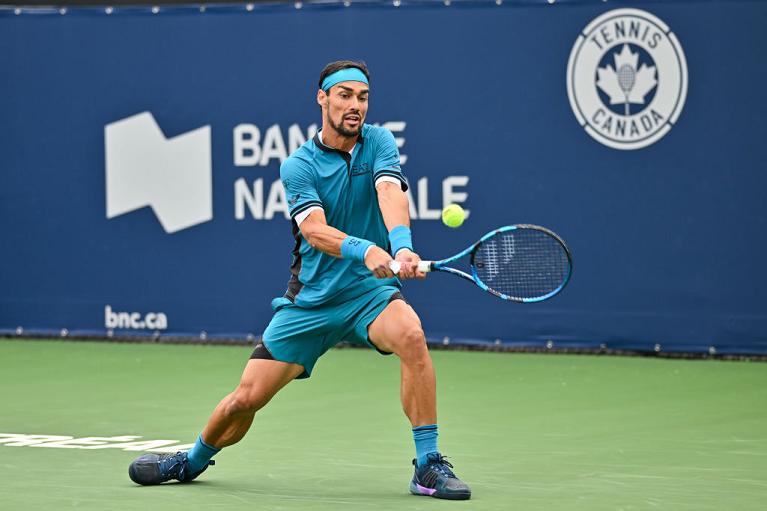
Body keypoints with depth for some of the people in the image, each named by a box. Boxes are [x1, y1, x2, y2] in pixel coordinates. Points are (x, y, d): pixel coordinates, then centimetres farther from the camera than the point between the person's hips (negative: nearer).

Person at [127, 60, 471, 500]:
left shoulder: (379, 143, -2)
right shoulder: (298, 166, -5)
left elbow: (390, 193, -23)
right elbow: (315, 231, -22)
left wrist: (403, 247, -44)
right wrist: (366, 251, -42)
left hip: (369, 291, 0)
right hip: (310, 299, 0)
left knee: (410, 333, -34)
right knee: (245, 399, 0)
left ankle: (429, 465, -24)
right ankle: (195, 460, 34)